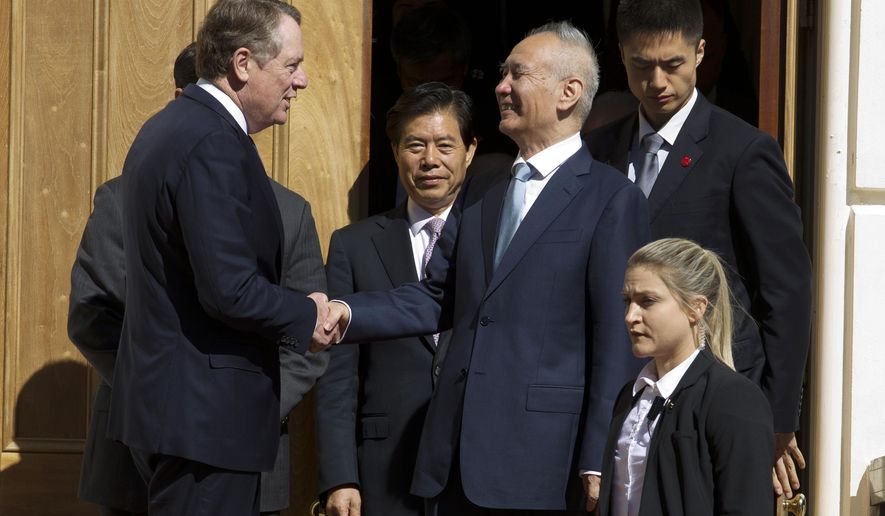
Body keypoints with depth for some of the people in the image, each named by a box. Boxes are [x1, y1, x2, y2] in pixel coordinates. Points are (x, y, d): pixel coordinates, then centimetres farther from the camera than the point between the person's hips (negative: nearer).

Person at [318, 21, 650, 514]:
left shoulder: (612, 200, -4)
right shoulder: (481, 193, 18)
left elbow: (617, 343, -9)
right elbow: (438, 299, 15)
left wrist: (598, 464, -13)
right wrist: (350, 313, -2)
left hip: (541, 457, -6)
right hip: (458, 456, 6)